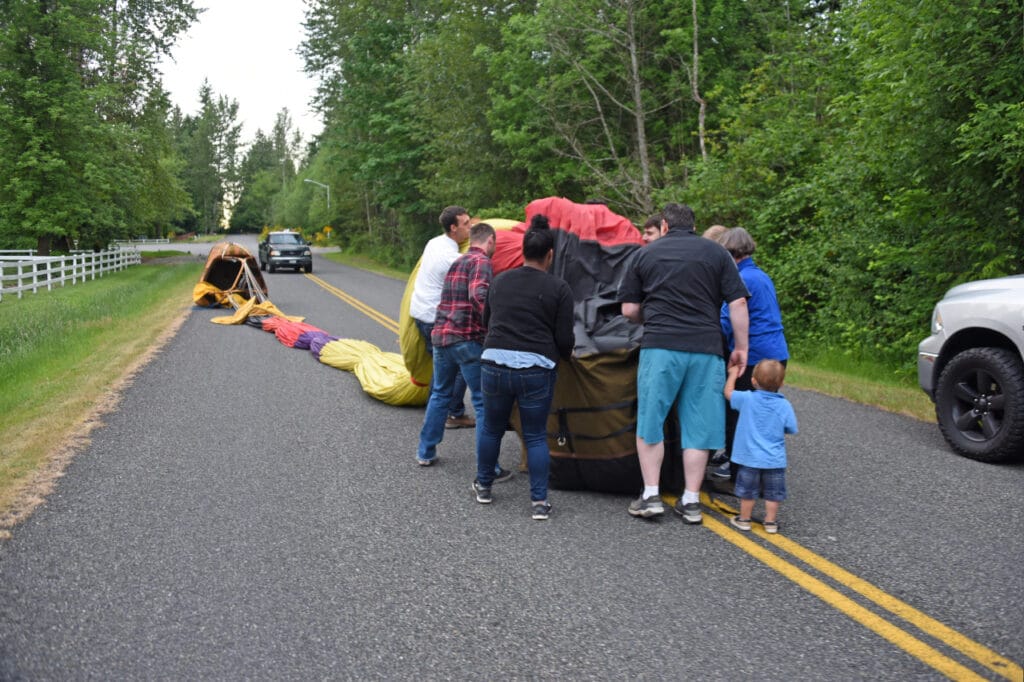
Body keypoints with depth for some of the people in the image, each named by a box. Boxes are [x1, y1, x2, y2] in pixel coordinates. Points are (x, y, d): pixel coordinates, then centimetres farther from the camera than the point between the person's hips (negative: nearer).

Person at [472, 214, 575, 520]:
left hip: (494, 363, 3)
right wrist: (566, 354, 20)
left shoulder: (500, 281, 11)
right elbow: (564, 338, -1)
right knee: (536, 436, 8)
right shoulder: (558, 288, -1)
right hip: (535, 369, -3)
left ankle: (483, 486, 35)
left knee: (491, 428, 20)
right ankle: (539, 501, 10)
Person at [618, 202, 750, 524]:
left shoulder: (645, 254, 10)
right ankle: (691, 501, 11)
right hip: (706, 349, 1)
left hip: (660, 346, -1)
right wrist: (741, 347, 7)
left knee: (650, 423, 10)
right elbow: (737, 304, 2)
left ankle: (651, 496, 8)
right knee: (698, 427, 8)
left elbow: (629, 310, 9)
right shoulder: (716, 253, 10)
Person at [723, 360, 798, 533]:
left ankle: (744, 519, 23)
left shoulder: (747, 399, -11)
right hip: (774, 459, 1)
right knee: (773, 493, 12)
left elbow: (728, 392, 4)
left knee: (747, 491, 13)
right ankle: (771, 522, 18)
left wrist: (733, 374, 19)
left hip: (750, 457, 0)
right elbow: (791, 429, -3)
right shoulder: (784, 405, -9)